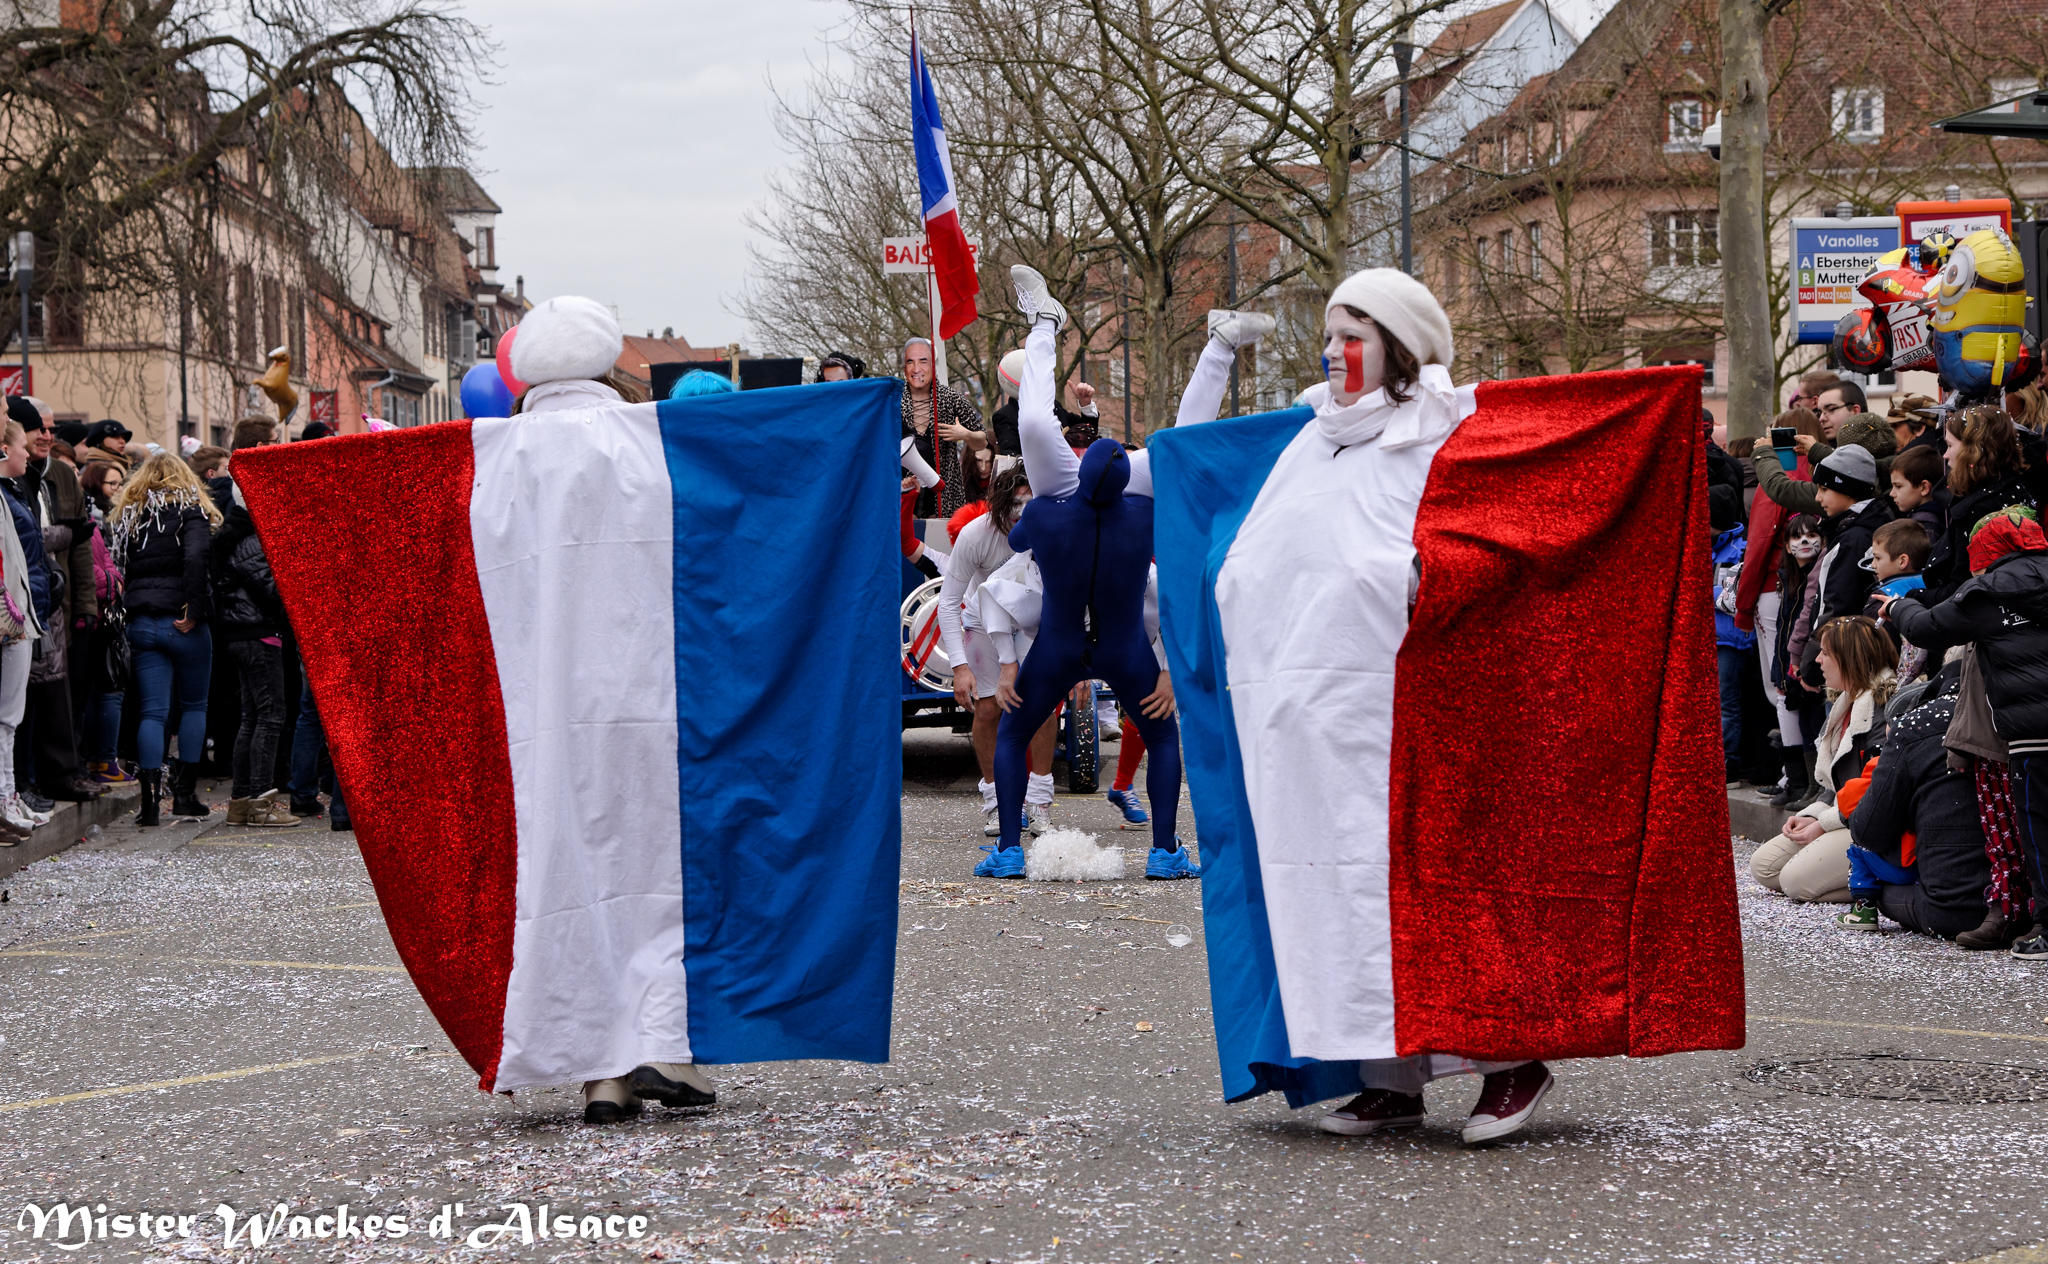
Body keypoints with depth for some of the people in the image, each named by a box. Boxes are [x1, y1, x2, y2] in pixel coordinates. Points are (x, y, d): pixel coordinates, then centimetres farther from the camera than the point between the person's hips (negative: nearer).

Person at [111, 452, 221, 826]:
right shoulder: (190, 510, -3)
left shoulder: (128, 515, 13)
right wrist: (193, 610, -16)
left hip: (140, 623, 4)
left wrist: (132, 610, 8)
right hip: (181, 623, -4)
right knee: (194, 705, 11)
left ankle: (151, 799, -7)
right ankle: (185, 793, 10)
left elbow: (122, 566, 7)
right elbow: (195, 559, -19)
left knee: (153, 711, 2)